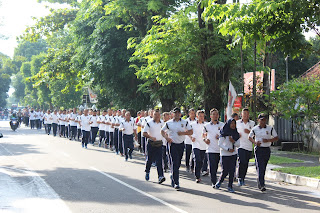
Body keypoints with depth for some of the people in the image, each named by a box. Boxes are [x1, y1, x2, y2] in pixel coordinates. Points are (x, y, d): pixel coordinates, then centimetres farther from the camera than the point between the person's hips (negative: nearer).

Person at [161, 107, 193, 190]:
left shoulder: (185, 122, 6)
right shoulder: (169, 123, 3)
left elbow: (191, 132, 4)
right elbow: (162, 131, 11)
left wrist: (183, 133, -12)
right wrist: (166, 137, -7)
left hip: (181, 144, 3)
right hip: (172, 144, -3)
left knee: (178, 163, 11)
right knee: (174, 163, -11)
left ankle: (173, 176, 35)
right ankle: (176, 183, -12)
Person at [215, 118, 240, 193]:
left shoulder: (236, 133, 8)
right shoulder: (224, 133, -6)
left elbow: (238, 144, 10)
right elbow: (220, 144, -8)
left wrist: (233, 142, -11)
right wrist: (228, 149, -16)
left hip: (233, 154, 4)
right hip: (225, 154, -4)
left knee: (232, 171, 0)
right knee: (225, 171, -3)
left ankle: (230, 186, 8)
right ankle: (219, 182, 22)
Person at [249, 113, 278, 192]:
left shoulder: (270, 128, 1)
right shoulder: (255, 129, 1)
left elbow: (276, 138, 5)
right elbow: (250, 137, 15)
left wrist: (268, 140, -13)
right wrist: (255, 142, -5)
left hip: (267, 150, 2)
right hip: (258, 149, -2)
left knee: (263, 168, 10)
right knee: (260, 167, -12)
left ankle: (260, 183, 27)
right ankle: (262, 185, -17)